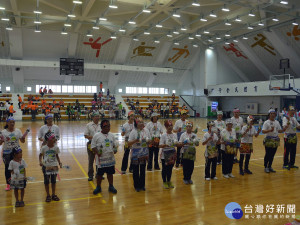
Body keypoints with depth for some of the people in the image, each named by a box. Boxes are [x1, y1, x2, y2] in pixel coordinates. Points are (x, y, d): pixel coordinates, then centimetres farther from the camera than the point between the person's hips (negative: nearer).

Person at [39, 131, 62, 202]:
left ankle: (53, 195, 26)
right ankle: (48, 195, 24)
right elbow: (40, 155, 1)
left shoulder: (56, 147, -5)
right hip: (46, 167, -2)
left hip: (54, 166, 2)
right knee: (46, 182, 9)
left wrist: (59, 162, -7)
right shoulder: (44, 148, -11)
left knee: (53, 181, 12)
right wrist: (40, 162, -16)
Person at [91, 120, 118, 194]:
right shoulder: (97, 135, -8)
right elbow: (93, 146, -6)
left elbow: (115, 144, 13)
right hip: (101, 159, -3)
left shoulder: (111, 135, 5)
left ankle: (111, 186, 29)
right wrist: (97, 152, -21)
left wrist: (115, 149, -7)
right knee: (99, 174, 10)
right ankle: (98, 187, 27)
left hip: (110, 158, 3)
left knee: (110, 173, 13)